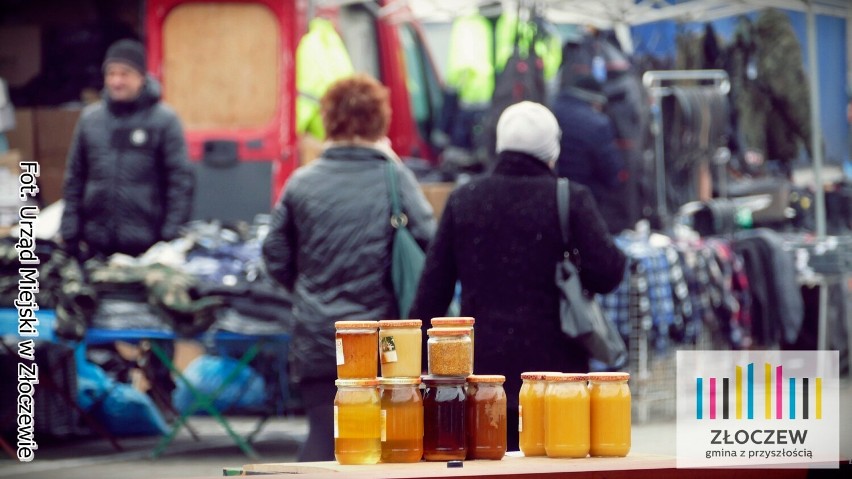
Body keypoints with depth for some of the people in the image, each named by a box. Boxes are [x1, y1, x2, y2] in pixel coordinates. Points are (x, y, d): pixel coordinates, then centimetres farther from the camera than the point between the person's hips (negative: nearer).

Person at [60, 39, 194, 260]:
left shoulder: (164, 119, -3)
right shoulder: (90, 119, 9)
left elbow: (180, 181, -4)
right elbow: (74, 179, 13)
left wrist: (171, 236, -10)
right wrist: (70, 231, 8)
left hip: (146, 245, -4)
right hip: (97, 246, 4)